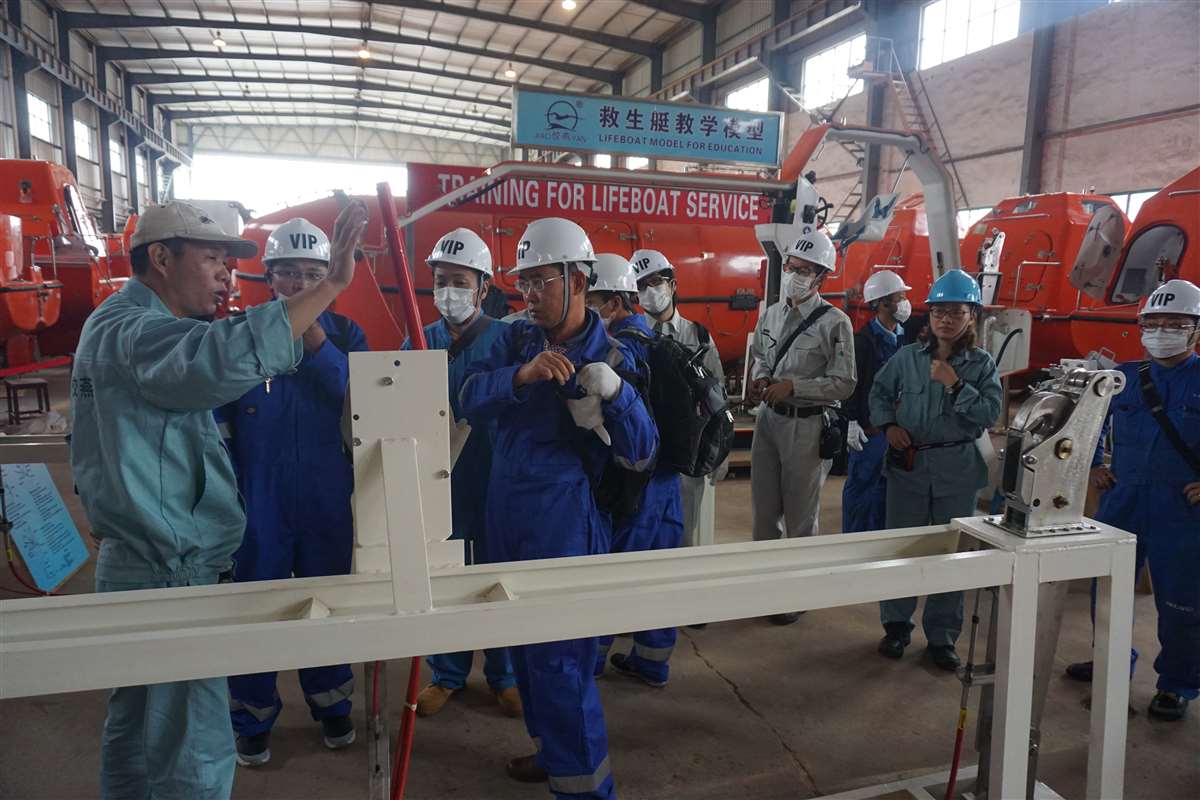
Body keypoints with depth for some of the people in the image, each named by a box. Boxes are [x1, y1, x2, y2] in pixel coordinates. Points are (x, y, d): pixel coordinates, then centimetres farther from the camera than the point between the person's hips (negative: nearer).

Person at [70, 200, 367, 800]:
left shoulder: (118, 326, 16)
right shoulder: (128, 331, -18)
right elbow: (229, 358, -37)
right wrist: (331, 285, -36)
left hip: (137, 568, 11)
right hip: (170, 575, -11)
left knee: (138, 729, 23)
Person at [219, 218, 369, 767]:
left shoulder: (344, 332, 2)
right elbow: (214, 417, -2)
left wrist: (313, 337, -23)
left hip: (329, 500, 2)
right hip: (257, 501, -1)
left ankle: (331, 705, 35)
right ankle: (252, 718, 31)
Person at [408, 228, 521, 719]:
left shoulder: (506, 340, -6)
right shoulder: (419, 343, 4)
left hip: (495, 481, -3)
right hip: (438, 482, 3)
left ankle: (503, 675, 30)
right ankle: (446, 674, 33)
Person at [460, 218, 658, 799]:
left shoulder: (609, 359, -9)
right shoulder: (515, 340, 3)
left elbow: (639, 456, -12)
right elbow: (470, 398, -11)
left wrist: (616, 392, -29)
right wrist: (521, 374, -30)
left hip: (563, 526, -6)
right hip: (507, 518, 6)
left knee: (559, 659, -1)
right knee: (525, 644, 20)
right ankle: (552, 751, 42)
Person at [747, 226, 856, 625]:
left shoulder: (834, 323, -12)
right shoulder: (770, 313, 6)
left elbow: (843, 384, -13)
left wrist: (791, 387, -20)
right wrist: (761, 379, -3)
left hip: (807, 426, -6)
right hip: (768, 419, 6)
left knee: (800, 516, 8)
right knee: (764, 509, 16)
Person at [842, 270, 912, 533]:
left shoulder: (905, 336, 9)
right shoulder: (864, 339, -10)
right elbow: (851, 383, -12)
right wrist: (852, 422, -15)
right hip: (869, 426, -6)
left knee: (885, 487, 14)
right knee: (861, 486, 1)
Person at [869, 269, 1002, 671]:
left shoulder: (982, 364, -1)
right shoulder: (907, 357, 1)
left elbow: (990, 414, -10)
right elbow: (879, 392, 12)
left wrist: (956, 385, -18)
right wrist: (888, 425, -3)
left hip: (957, 470, 0)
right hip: (908, 465, 1)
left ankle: (942, 636, 24)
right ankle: (896, 625, 25)